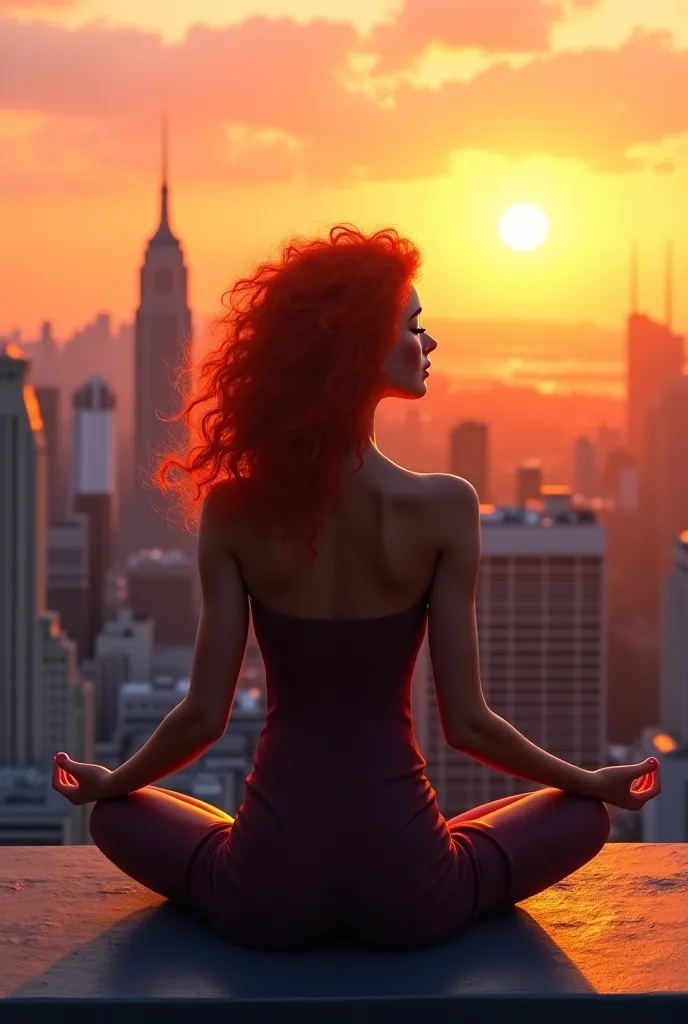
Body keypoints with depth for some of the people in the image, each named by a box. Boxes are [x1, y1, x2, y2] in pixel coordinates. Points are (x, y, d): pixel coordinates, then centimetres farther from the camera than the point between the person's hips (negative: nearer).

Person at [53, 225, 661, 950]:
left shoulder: (234, 511, -8)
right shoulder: (442, 508, -13)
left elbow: (203, 716, -5)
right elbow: (466, 723, -8)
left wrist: (105, 783, 16)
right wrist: (598, 783, 9)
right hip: (406, 893, -1)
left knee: (117, 814, 32)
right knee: (583, 814, 26)